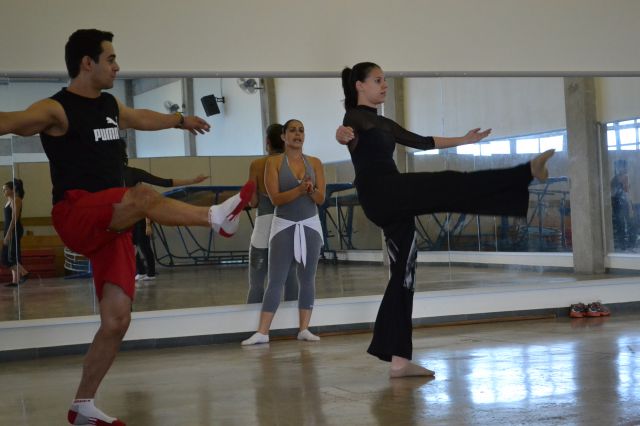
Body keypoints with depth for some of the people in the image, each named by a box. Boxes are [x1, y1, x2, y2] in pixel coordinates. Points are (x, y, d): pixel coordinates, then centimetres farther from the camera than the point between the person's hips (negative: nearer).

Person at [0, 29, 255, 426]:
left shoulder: (110, 106, 17)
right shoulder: (56, 109, -9)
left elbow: (142, 118, 39)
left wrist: (181, 120, 54)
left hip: (111, 224, 7)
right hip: (76, 217, -7)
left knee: (117, 320, 1)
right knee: (144, 196, -35)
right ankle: (217, 216, -20)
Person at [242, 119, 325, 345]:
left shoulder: (315, 163, 4)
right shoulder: (274, 162, -3)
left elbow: (321, 198, -2)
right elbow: (275, 198, -13)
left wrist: (311, 191, -24)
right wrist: (300, 190, -25)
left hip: (310, 225, 3)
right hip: (284, 226, -2)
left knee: (307, 279, 4)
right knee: (275, 280, -4)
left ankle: (304, 329, 10)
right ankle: (262, 332, -4)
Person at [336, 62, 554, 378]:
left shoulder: (384, 123, 25)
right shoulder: (354, 116, -2)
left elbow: (421, 142, 34)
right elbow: (349, 133, -26)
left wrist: (463, 140, 40)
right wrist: (343, 136, -51)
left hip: (393, 202, 9)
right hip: (381, 194, -9)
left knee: (404, 272, 5)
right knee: (454, 185, -17)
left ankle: (398, 359, 5)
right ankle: (528, 171, -18)